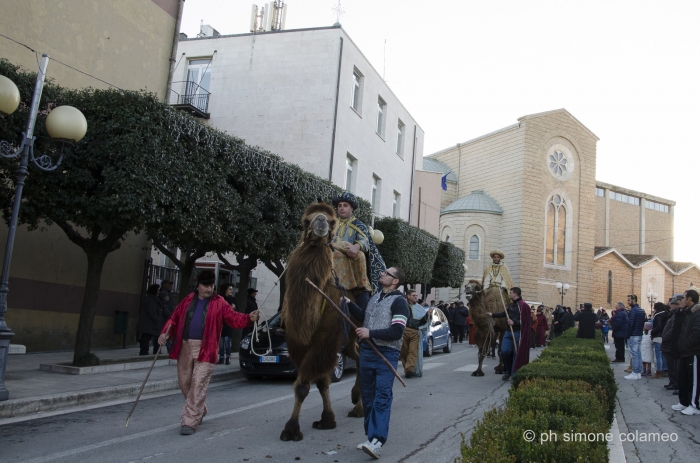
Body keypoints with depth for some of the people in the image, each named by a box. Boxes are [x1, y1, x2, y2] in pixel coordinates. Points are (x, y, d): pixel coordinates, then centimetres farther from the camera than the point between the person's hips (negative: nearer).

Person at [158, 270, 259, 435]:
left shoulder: (219, 303, 1)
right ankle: (199, 412, 36)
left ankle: (190, 422, -3)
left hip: (205, 349, -4)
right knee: (185, 383, 14)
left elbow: (234, 318, -9)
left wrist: (249, 318, -27)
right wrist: (165, 333, -5)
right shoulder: (188, 301, 11)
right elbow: (174, 319, 11)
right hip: (185, 347, 4)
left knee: (198, 385, -9)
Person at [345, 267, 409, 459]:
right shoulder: (374, 297, 18)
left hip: (386, 355, -8)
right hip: (366, 352, 8)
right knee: (368, 396, 10)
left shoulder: (399, 302, -7)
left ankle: (377, 441, -22)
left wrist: (370, 333, -19)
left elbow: (397, 331, -16)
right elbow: (363, 317, 31)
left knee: (382, 397, -14)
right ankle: (370, 436, 19)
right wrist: (349, 303, 17)